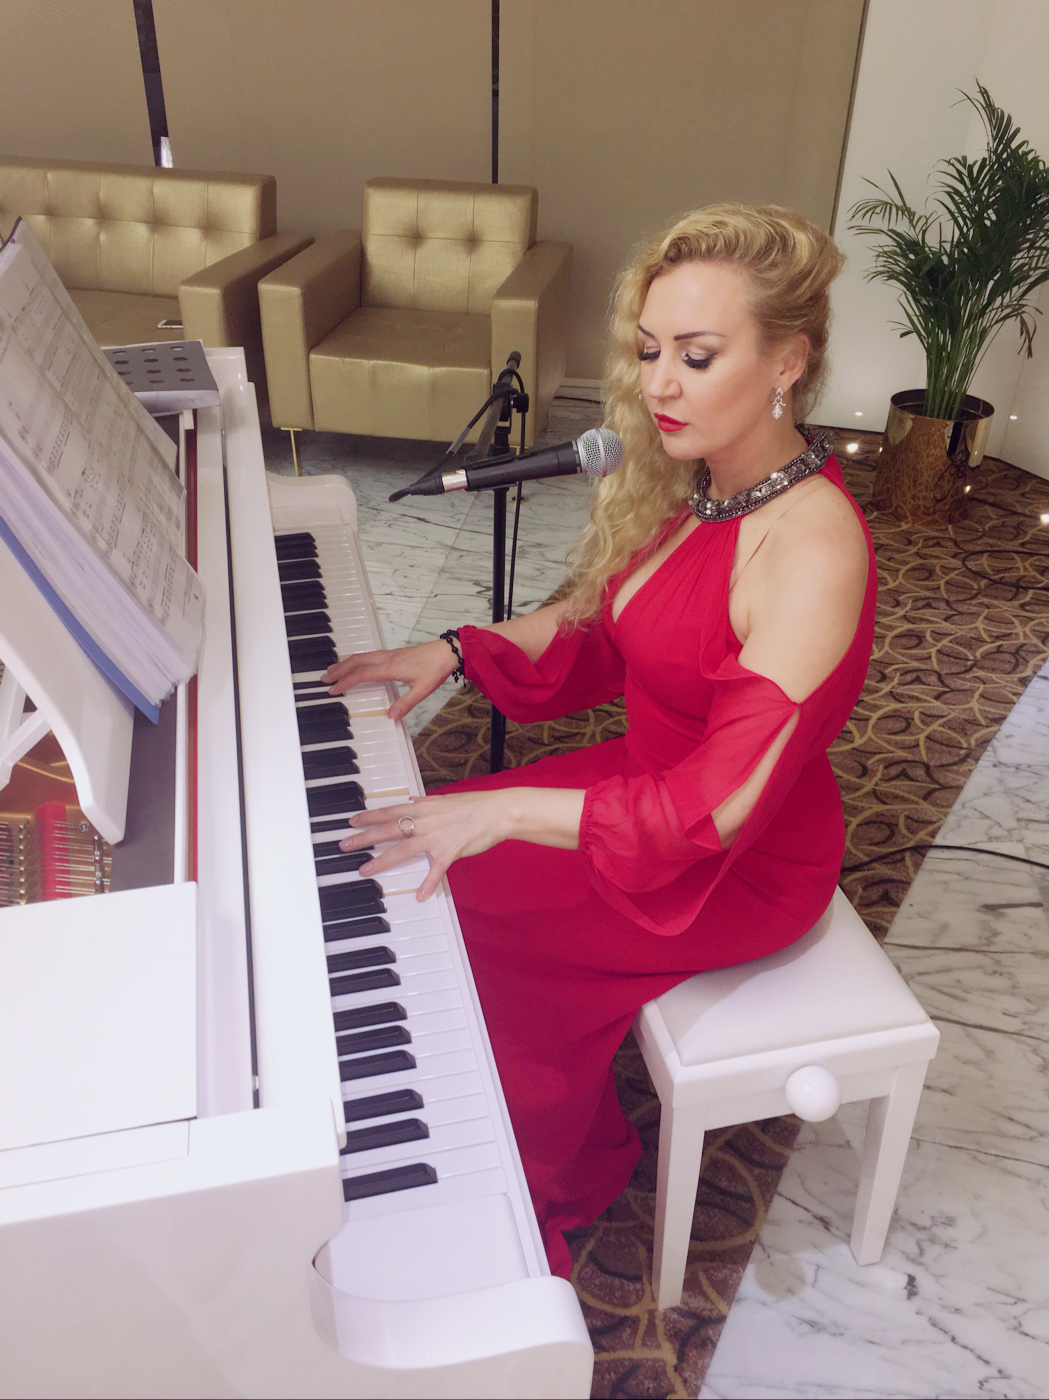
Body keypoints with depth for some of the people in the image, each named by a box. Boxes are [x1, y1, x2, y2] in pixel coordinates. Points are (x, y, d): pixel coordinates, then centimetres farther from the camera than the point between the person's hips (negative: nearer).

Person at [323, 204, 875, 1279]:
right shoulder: (691, 486, -3)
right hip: (648, 780, 8)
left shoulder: (812, 549, -30)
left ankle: (533, 1205, 18)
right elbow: (596, 629, 10)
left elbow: (722, 806, -31)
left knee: (456, 929, -12)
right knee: (419, 868, 0)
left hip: (744, 867, -8)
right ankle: (575, 1149, 19)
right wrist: (455, 652, -2)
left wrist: (503, 810, -31)